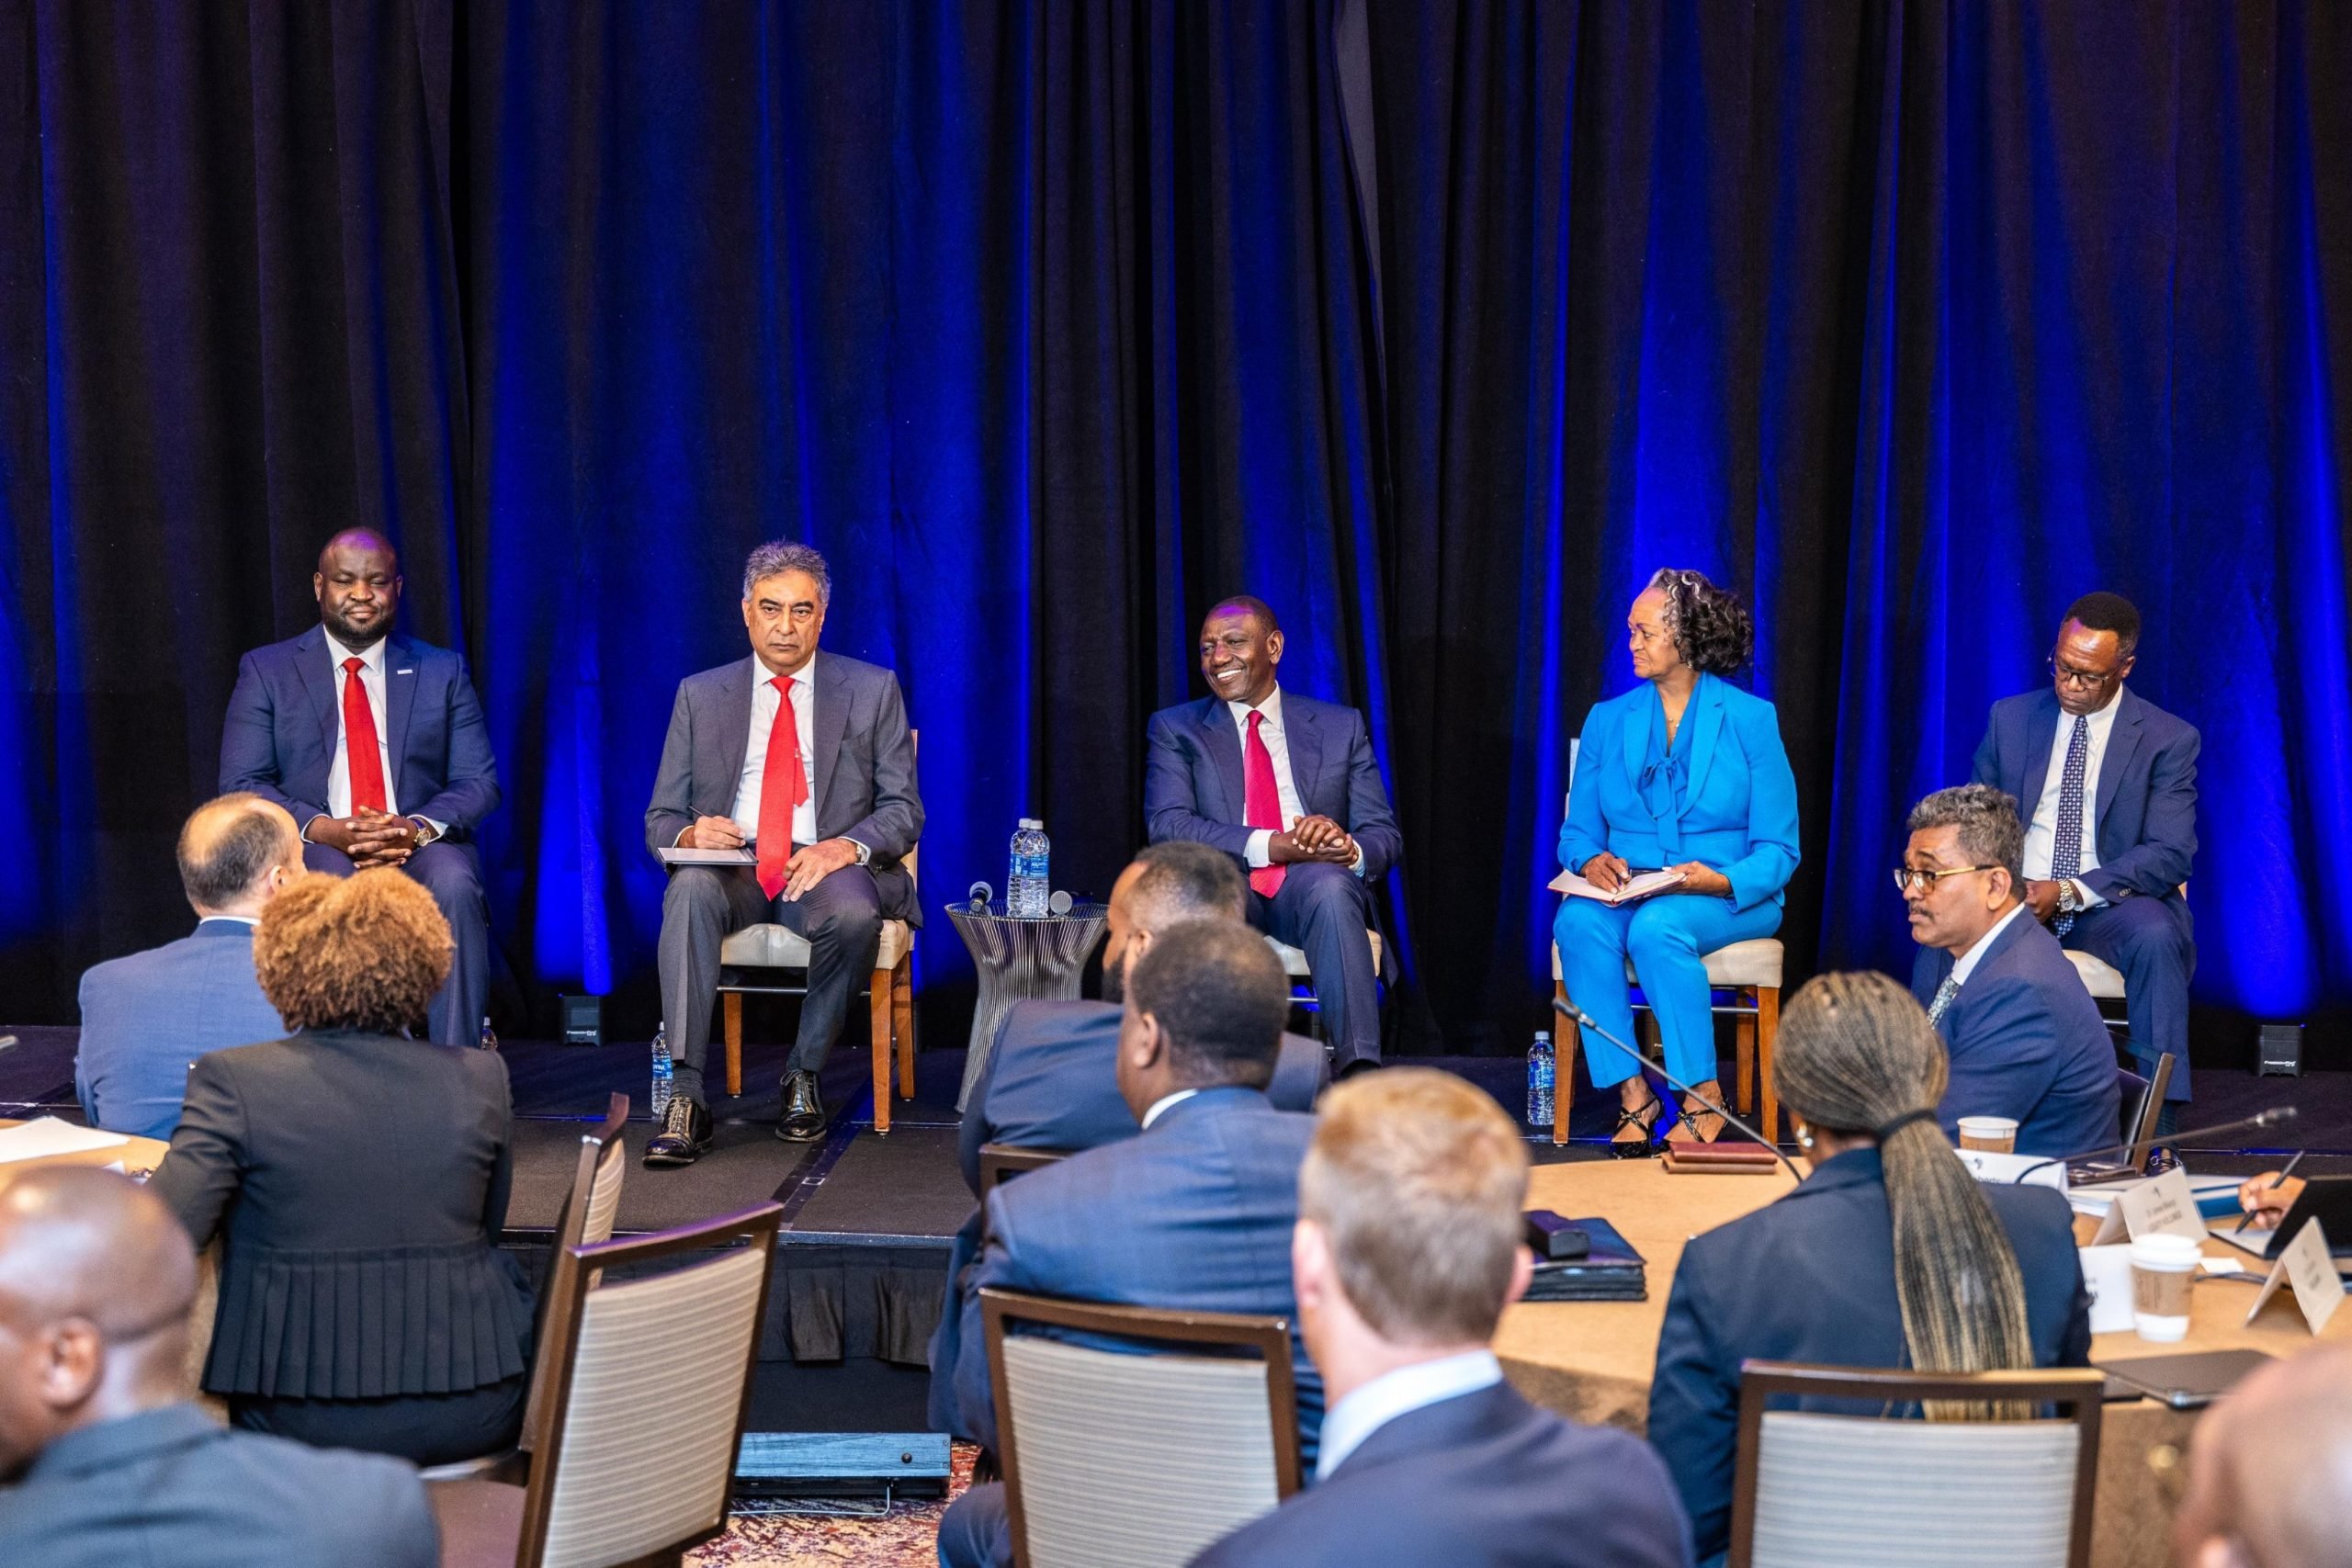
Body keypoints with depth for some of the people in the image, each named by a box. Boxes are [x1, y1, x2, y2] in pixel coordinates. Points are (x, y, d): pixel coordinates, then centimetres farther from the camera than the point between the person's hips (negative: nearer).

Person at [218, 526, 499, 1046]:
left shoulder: (443, 672, 14)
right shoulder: (266, 671, 10)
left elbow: (478, 783, 7)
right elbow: (241, 786, 2)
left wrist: (418, 828, -16)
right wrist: (323, 829, -17)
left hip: (420, 847, 1)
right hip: (314, 849, -1)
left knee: (454, 885, -34)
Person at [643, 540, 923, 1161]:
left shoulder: (873, 691, 9)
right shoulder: (700, 695, 13)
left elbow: (904, 810, 4)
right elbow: (661, 819, 11)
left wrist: (845, 847, -19)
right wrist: (689, 834, -15)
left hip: (826, 869, -1)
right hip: (730, 870, 1)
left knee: (854, 913, -36)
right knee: (690, 888, -34)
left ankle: (804, 1076, -12)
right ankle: (686, 1098, -37)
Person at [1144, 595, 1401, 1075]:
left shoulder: (1341, 727, 16)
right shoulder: (1175, 729, 13)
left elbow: (1385, 836, 9)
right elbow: (1167, 825, -4)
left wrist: (1349, 850, -18)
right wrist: (1271, 845, -19)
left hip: (1312, 891, 1)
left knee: (1330, 883, -36)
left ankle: (1360, 1072, -46)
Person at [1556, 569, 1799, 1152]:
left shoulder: (1751, 720, 1)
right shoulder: (1608, 720, 13)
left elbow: (1778, 850, -2)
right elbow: (1577, 832, 12)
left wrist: (1722, 881, -23)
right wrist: (1592, 861, -13)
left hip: (1727, 900, -3)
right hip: (1626, 891, 3)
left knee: (1656, 926, -37)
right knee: (1578, 922, -32)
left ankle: (1703, 1100, -26)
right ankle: (1632, 1094, -28)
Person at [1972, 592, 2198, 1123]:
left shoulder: (2169, 739, 0)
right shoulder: (2010, 718, 10)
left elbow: (2170, 855, -9)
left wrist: (2070, 893, -22)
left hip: (2108, 907, -2)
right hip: (2016, 899, 2)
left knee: (2156, 935, -36)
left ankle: (2157, 1124, -31)